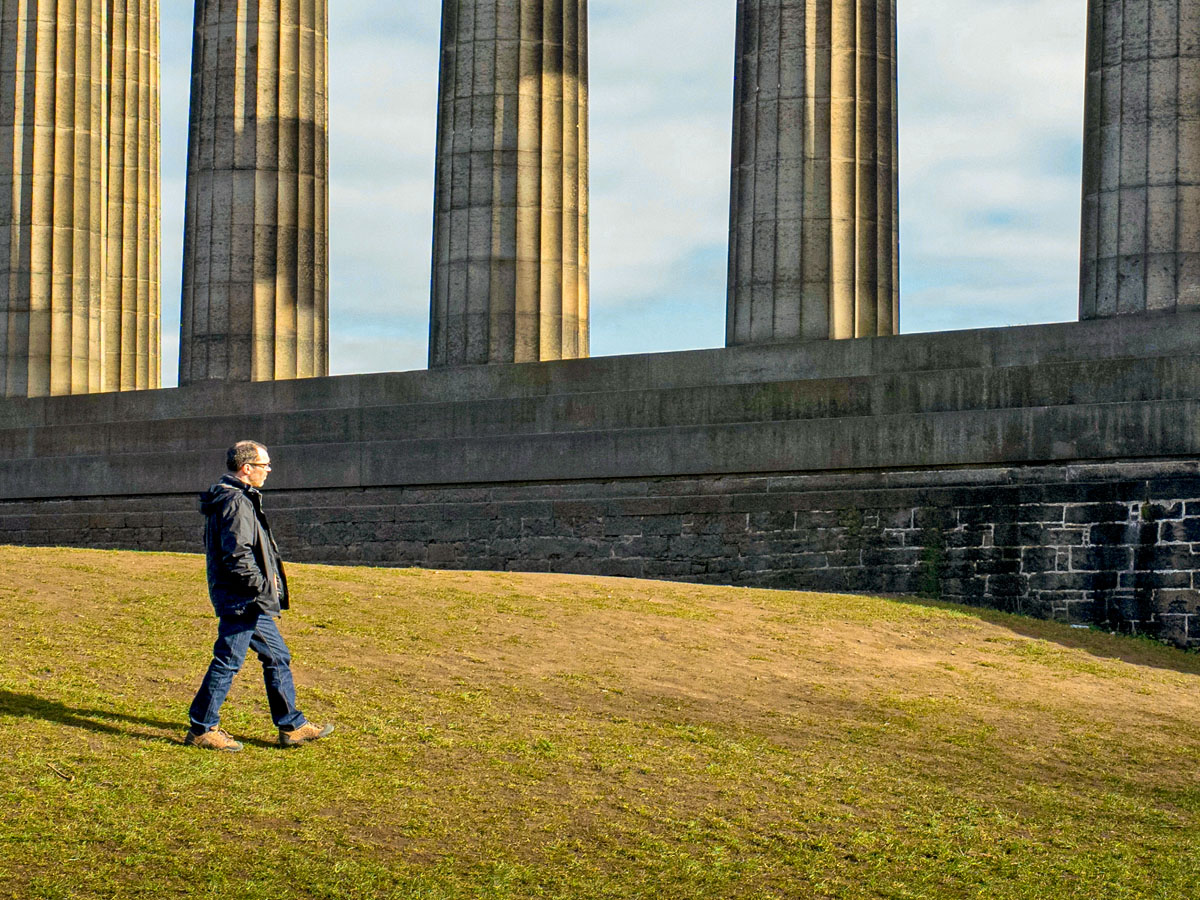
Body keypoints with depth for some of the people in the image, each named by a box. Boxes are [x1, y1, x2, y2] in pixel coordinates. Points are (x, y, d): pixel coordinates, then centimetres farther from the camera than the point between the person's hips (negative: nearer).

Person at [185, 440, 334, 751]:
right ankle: (202, 729, 5)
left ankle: (292, 726, 18)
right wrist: (265, 588, -19)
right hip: (240, 600, -11)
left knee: (278, 657, 13)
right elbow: (238, 557, -24)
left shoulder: (238, 498, 17)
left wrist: (267, 586, 21)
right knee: (227, 662, -4)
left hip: (250, 602, 11)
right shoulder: (236, 502, -17)